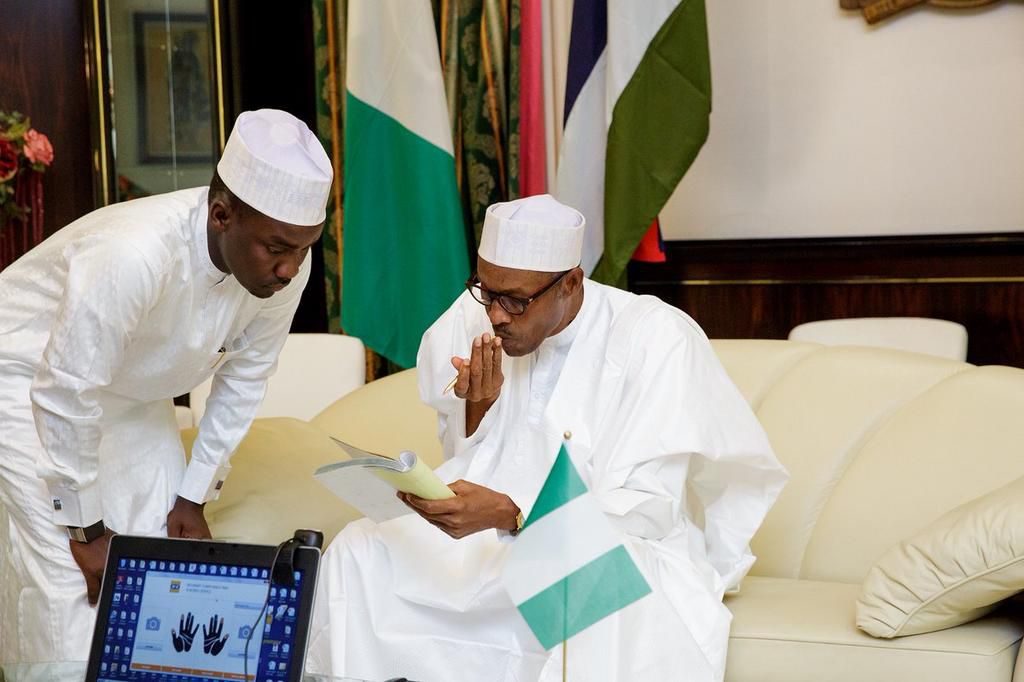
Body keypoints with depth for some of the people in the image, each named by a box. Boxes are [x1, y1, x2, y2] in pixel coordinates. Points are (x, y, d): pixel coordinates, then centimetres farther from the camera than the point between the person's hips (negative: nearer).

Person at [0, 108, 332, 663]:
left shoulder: (284, 266, -20)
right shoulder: (133, 256, -40)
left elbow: (243, 379, -4)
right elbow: (66, 399, -30)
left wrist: (194, 497, 0)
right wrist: (87, 530, -19)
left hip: (131, 394, 6)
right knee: (65, 575, -12)